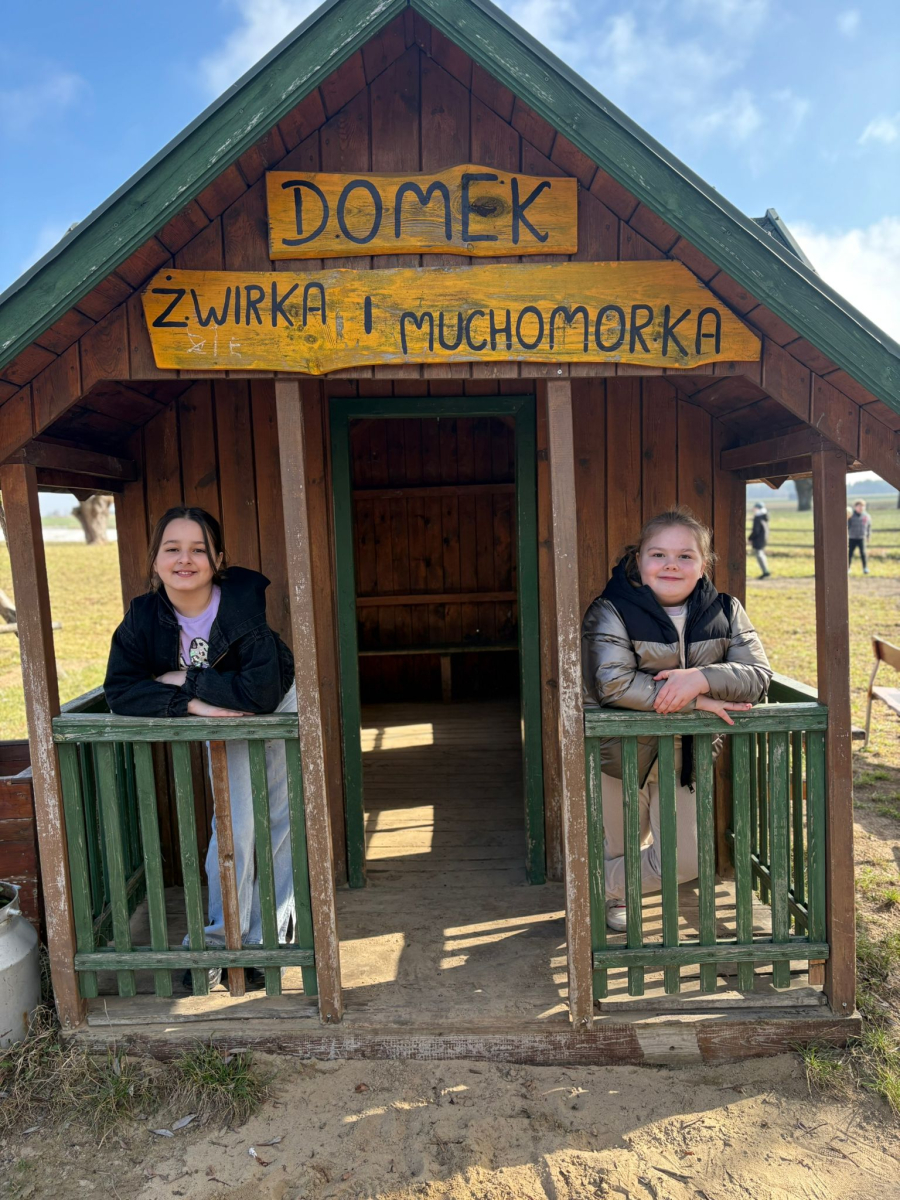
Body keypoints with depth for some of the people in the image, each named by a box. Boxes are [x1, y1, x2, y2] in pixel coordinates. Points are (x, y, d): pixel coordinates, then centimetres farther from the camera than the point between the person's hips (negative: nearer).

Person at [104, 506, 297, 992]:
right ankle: (220, 938, 12)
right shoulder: (144, 616, -19)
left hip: (281, 709, -2)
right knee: (236, 824, -6)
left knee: (280, 822, 6)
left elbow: (262, 690, -41)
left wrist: (186, 681, -32)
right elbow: (120, 691, -24)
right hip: (223, 725, 2)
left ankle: (265, 934, 25)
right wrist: (193, 703, -35)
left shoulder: (247, 600, -33)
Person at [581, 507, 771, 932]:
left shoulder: (725, 611, -2)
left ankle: (607, 888, 39)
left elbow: (758, 675, -11)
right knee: (615, 853, 14)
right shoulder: (611, 612, -15)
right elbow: (613, 683, -28)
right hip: (621, 754, -3)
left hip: (685, 759, 4)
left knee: (684, 861, 11)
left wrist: (700, 678, -30)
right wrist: (693, 701, -28)